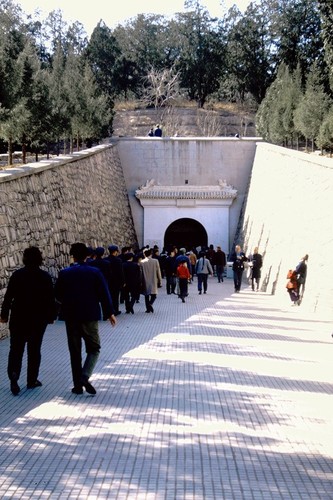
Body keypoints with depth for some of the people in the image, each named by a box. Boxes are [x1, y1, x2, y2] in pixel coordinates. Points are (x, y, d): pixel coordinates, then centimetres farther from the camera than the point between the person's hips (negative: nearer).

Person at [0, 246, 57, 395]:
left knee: (16, 349, 7)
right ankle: (32, 380, 15)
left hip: (18, 318, 0)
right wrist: (51, 316, 8)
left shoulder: (17, 275, -4)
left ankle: (14, 373, -15)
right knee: (34, 349, 10)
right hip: (38, 319, 0)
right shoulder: (45, 276, -5)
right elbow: (51, 298, -3)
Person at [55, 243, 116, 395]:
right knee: (93, 348, 9)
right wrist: (110, 313, 4)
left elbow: (58, 295, 4)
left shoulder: (64, 273, -2)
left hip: (71, 316, 2)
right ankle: (85, 377, -12)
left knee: (75, 351, 9)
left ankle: (78, 385, 10)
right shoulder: (95, 272, -5)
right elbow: (104, 294, -5)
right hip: (90, 315, -2)